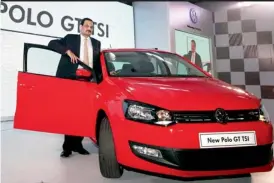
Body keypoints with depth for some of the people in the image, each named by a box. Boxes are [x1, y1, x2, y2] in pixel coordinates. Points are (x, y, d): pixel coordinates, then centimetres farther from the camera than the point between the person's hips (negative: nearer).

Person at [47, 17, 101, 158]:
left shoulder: (96, 43, 18)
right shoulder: (70, 38, 8)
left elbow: (98, 62, 16)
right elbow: (52, 44, -2)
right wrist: (68, 51, -15)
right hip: (71, 80, -3)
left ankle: (77, 144, 15)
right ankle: (68, 146, 8)